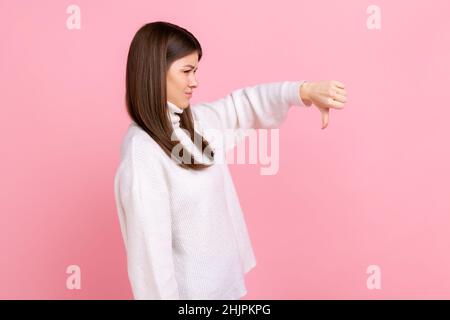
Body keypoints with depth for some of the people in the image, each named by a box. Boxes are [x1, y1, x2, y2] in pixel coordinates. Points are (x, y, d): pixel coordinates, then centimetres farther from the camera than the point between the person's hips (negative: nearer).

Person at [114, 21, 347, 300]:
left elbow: (244, 104, 8)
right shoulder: (141, 152, -24)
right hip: (189, 290, -8)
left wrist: (307, 91, -6)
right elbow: (149, 247, -24)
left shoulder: (195, 120, 0)